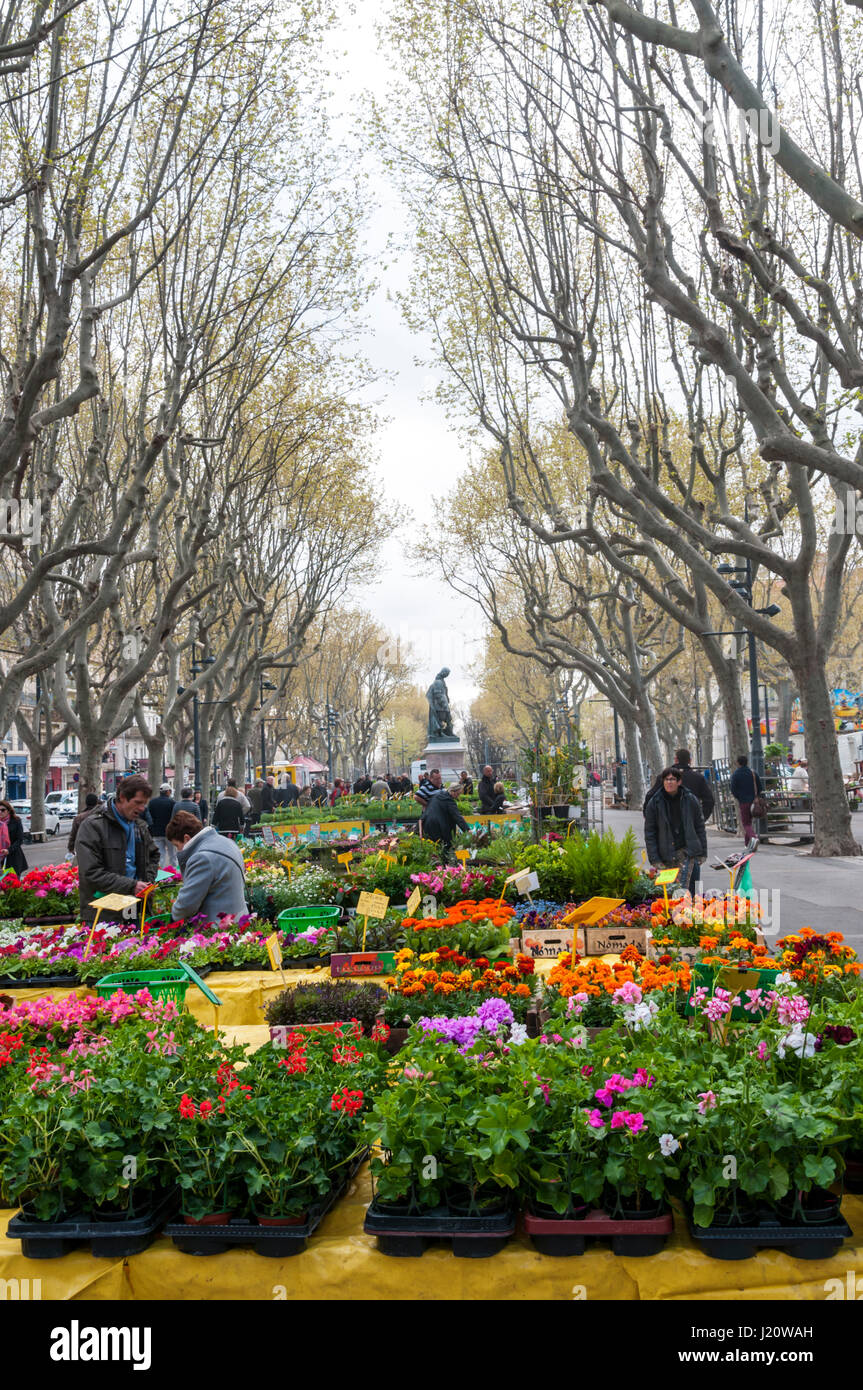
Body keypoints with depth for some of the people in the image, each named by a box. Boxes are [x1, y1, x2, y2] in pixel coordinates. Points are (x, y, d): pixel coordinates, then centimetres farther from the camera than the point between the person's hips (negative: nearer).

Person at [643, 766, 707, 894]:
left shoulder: (691, 800, 2)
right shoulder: (654, 803, 0)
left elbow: (700, 827, 9)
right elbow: (649, 833, 2)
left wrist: (702, 853, 5)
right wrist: (654, 859, -4)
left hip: (689, 852, -1)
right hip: (667, 857, 1)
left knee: (687, 888, -10)